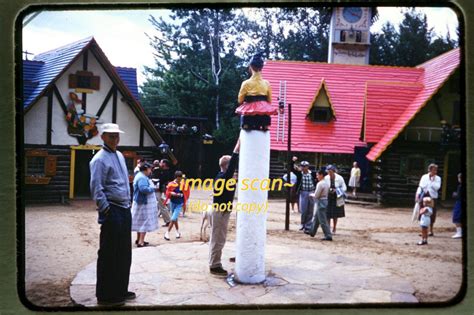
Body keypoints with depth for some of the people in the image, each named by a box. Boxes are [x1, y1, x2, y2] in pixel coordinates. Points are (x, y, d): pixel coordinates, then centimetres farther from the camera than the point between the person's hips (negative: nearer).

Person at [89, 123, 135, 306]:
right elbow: (96, 188, -16)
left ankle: (120, 290, 26)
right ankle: (105, 295, 8)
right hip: (112, 211, -9)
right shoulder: (100, 159, -11)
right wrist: (106, 210, -18)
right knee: (109, 254, -2)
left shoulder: (120, 156, 16)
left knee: (124, 253, 14)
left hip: (125, 210, 9)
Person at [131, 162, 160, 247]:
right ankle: (141, 242, -8)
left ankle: (139, 239, 25)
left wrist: (153, 187, 5)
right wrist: (154, 188, -18)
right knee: (145, 222, -8)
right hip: (144, 203, -11)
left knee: (140, 221, 17)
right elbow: (144, 189, -32)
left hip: (142, 202, 11)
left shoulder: (140, 176, 15)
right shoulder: (142, 178, -20)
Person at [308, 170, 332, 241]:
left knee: (323, 221, -5)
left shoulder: (320, 184, -19)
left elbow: (316, 195, -19)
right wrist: (314, 195, 13)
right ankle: (312, 232, 34)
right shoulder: (326, 183, 10)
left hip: (320, 202, -10)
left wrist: (311, 195, 2)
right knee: (316, 218, 21)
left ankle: (328, 236, -4)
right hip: (325, 200, 10)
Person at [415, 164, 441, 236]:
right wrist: (417, 195, -4)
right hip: (423, 196, 1)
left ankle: (431, 231, 13)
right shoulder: (424, 177, 7)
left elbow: (437, 187, -11)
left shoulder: (437, 178, 3)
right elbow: (420, 186, 6)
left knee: (431, 214, 1)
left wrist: (432, 180, -11)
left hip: (432, 197, -1)